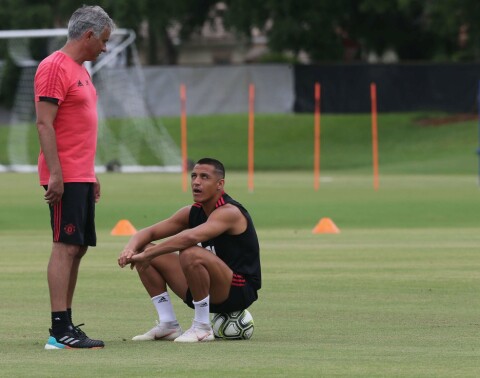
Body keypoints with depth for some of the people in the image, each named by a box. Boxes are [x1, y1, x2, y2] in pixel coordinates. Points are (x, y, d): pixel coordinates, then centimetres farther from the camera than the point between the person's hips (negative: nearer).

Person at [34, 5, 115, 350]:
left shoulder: (80, 70, 19)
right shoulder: (54, 67, -11)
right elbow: (44, 123, -17)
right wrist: (55, 173, -21)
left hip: (82, 177, 10)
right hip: (64, 178, -10)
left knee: (78, 247, 8)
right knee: (65, 246, -12)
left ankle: (65, 325, 11)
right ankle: (60, 330, -14)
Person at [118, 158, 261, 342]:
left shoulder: (229, 212, -19)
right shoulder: (193, 212, 7)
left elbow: (190, 237, -36)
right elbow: (149, 232, 9)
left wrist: (147, 254, -32)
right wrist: (130, 249, -15)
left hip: (240, 291, -8)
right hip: (207, 293, 8)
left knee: (191, 254, -36)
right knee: (146, 254, 3)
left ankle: (202, 328, -21)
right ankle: (168, 325, 2)